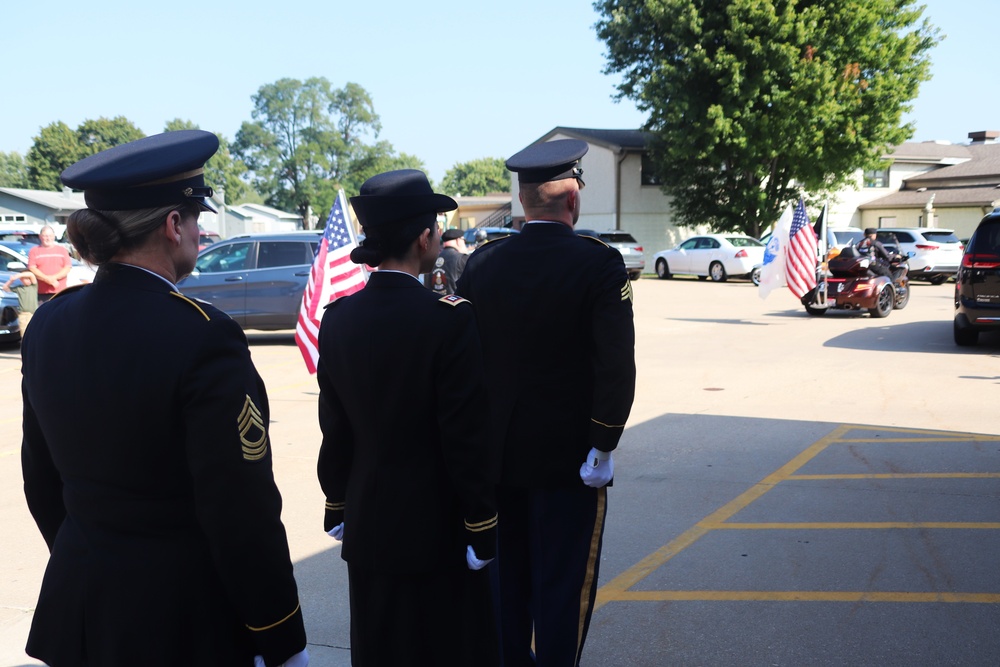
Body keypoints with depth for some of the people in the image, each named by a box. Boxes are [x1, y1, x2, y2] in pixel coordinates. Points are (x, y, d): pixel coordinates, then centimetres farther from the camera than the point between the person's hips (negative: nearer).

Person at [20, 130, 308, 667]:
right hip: (182, 621, -6)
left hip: (75, 603, 6)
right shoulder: (202, 338, -23)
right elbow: (242, 514, -21)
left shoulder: (46, 326, -1)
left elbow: (41, 480, 9)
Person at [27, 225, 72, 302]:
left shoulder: (62, 250, 14)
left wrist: (54, 277, -11)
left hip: (60, 291, 1)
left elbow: (67, 268, 5)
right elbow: (32, 268, -1)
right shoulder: (34, 251, 9)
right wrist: (47, 279, -14)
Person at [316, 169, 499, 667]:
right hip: (437, 530, -5)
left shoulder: (338, 318, -2)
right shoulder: (449, 319, -19)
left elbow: (334, 429, 4)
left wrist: (337, 507, 15)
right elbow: (466, 437, -17)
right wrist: (483, 528, -7)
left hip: (367, 527, 5)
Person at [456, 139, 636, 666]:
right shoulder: (600, 263, -13)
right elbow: (616, 364, -19)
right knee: (563, 584, 9)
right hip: (567, 456, -4)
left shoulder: (482, 263, -2)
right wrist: (604, 445, -10)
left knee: (506, 578, 19)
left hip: (497, 453, 4)